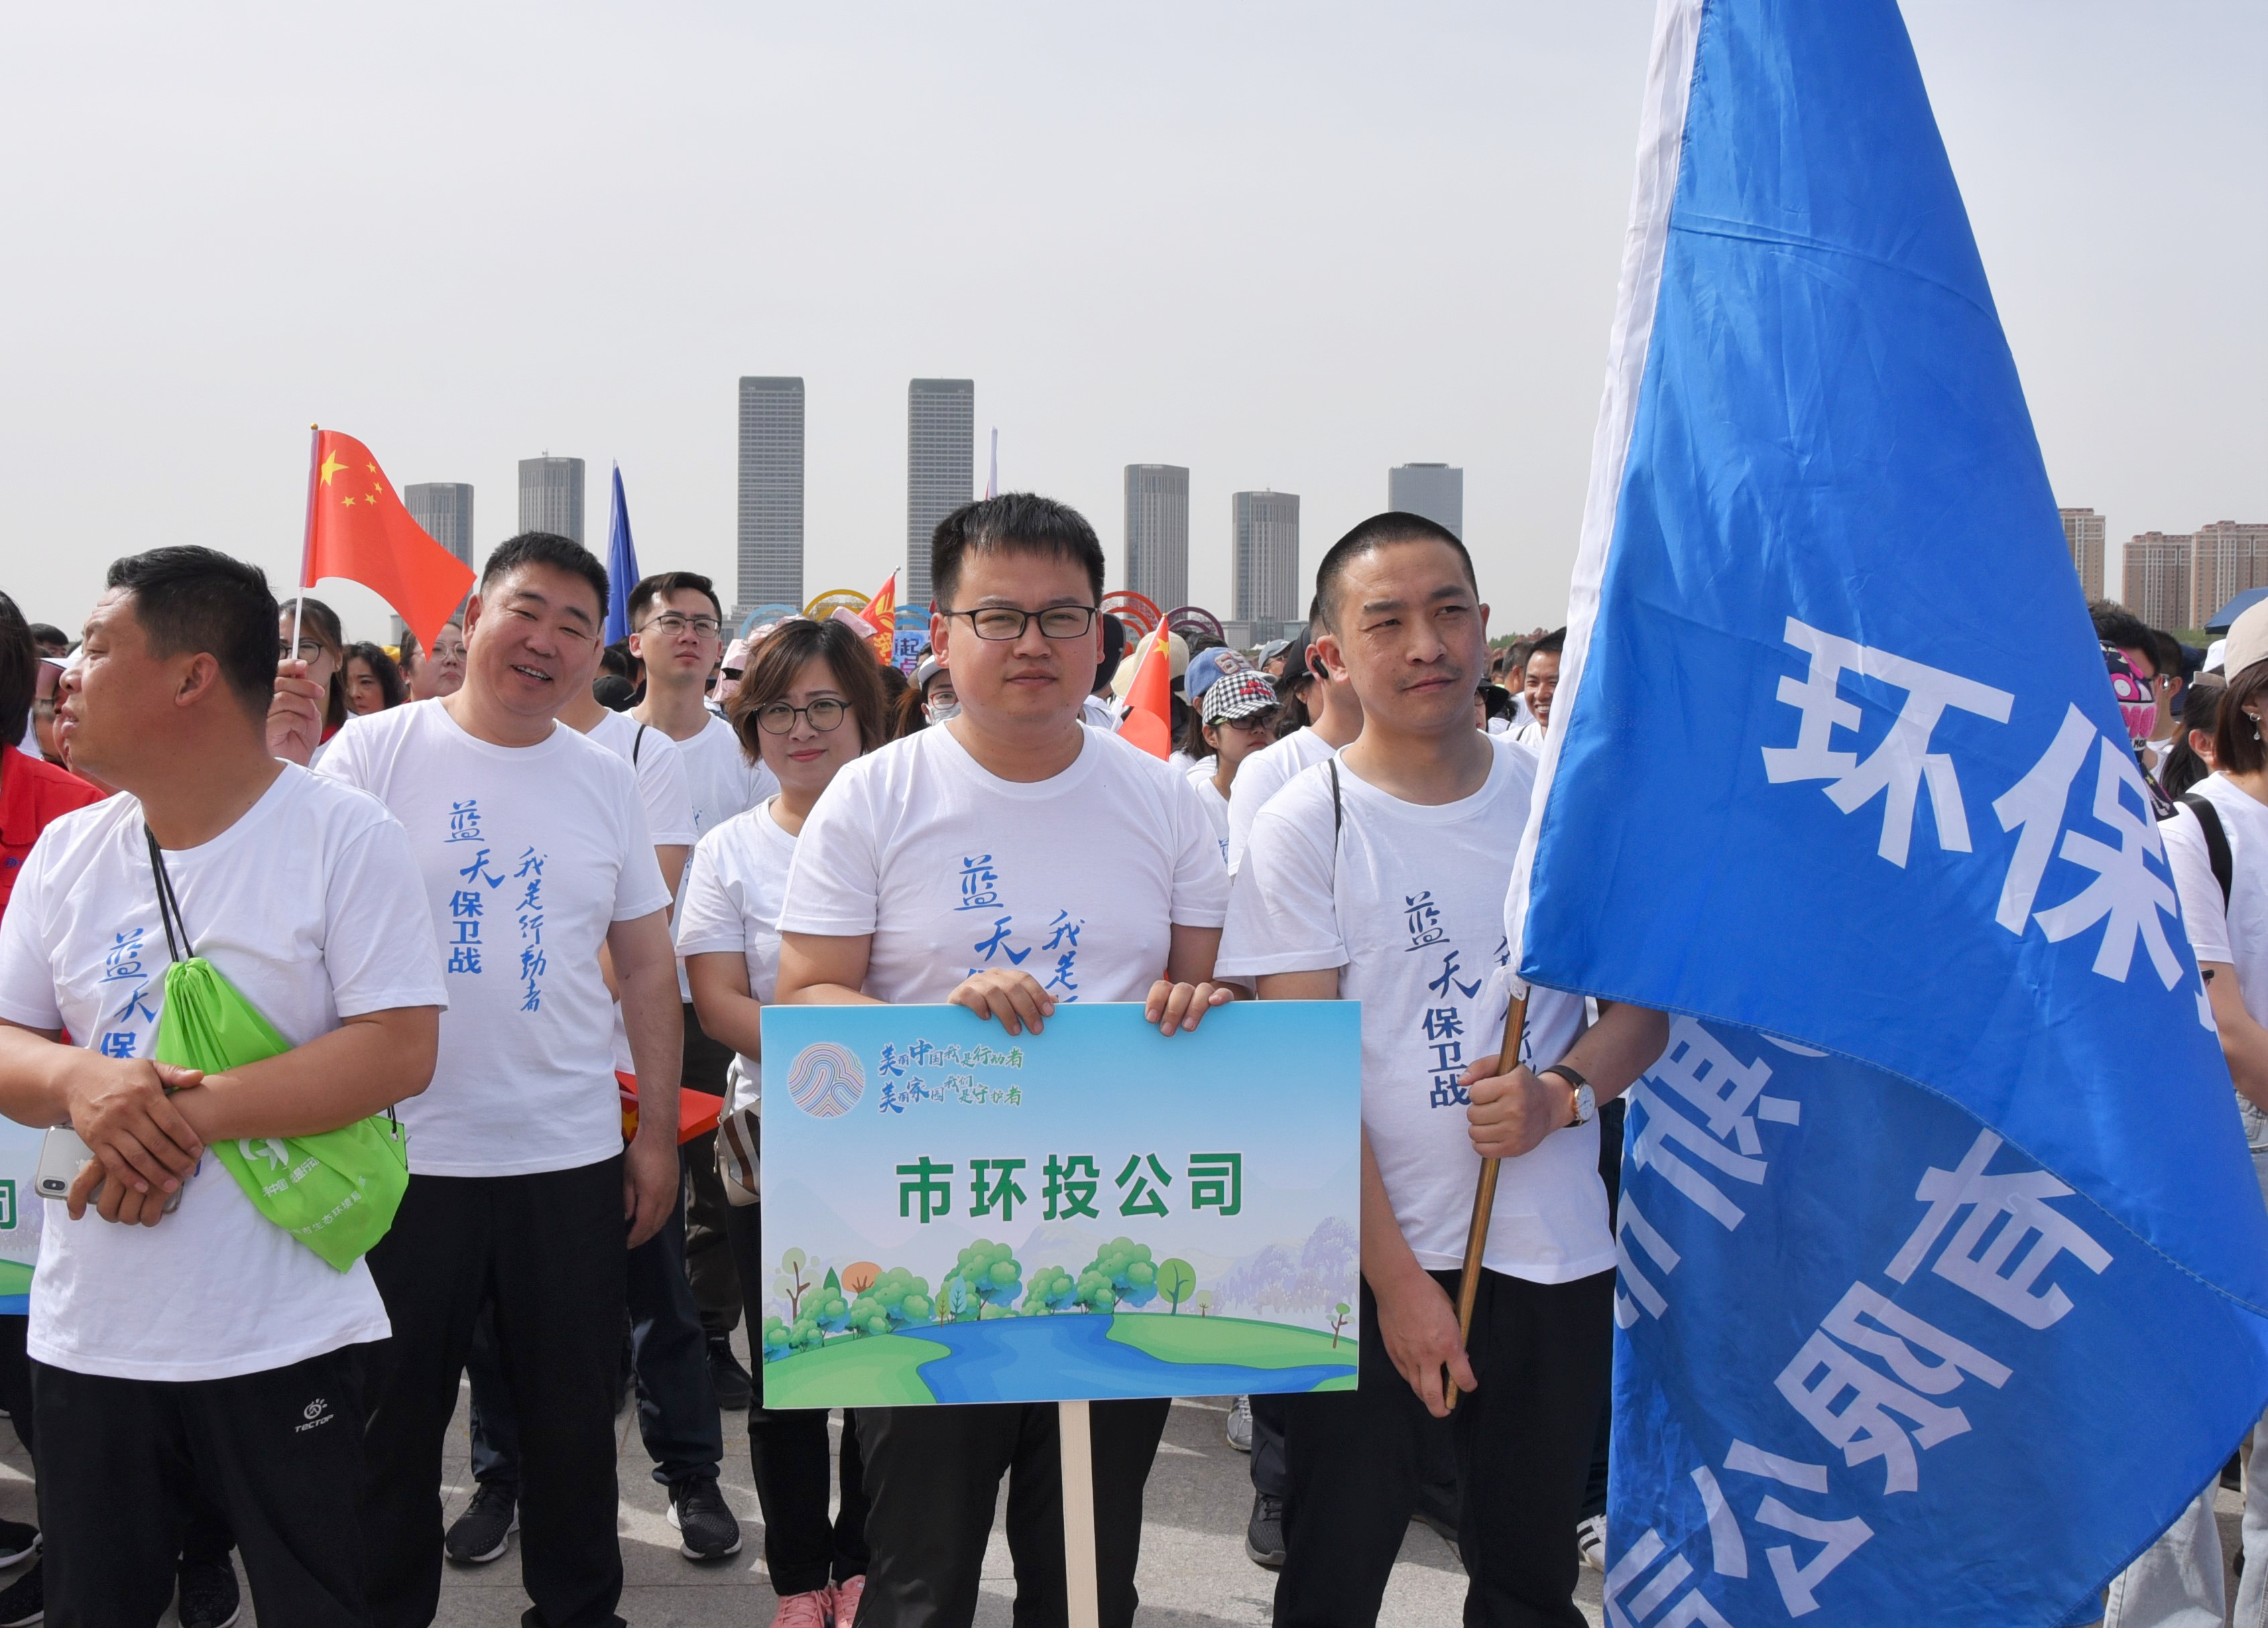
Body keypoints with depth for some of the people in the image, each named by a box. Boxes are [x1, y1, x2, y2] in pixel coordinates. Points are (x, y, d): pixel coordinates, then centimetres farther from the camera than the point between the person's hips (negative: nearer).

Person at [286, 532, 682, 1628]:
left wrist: (658, 1130, 8)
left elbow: (646, 964, 10)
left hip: (573, 1156, 3)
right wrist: (280, 766, -25)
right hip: (405, 1153, -2)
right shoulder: (377, 750, -4)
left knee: (575, 1414, 14)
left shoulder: (606, 781, 6)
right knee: (394, 1416, 11)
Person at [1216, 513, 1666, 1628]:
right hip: (1372, 1258, -2)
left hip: (1558, 1250, 3)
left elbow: (1644, 1002, 8)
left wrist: (1563, 1094, -13)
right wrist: (1396, 1280, -13)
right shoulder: (1305, 825, -6)